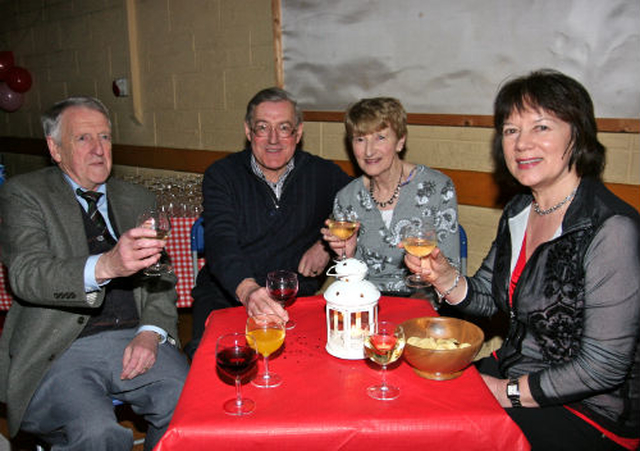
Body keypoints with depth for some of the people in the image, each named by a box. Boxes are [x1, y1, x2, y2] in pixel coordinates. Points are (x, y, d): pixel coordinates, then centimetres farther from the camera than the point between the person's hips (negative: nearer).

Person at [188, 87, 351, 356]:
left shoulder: (323, 175, 6)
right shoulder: (221, 175, 0)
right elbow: (220, 242, -15)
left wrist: (327, 244, 1)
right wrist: (247, 290, -35)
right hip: (225, 295, -1)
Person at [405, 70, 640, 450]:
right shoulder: (518, 212, 2)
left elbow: (604, 366, -22)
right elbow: (489, 298, 8)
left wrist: (509, 392, -14)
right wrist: (443, 276, -11)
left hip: (589, 413, -6)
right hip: (512, 370, 7)